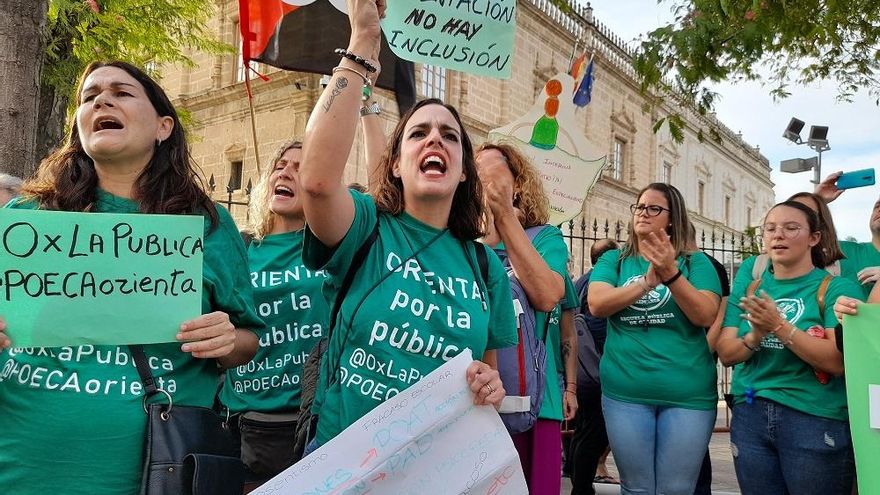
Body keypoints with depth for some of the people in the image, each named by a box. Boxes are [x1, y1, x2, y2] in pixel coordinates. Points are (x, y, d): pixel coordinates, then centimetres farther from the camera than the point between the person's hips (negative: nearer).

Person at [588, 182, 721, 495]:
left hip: (687, 395, -1)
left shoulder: (695, 262, 4)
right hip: (625, 393, 1)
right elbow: (597, 304, -10)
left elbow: (706, 315, -11)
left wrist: (671, 274, -26)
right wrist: (647, 282, -23)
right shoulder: (613, 260, 7)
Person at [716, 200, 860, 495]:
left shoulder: (837, 288, -4)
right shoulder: (749, 283, 6)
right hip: (749, 415, 4)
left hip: (816, 419, -3)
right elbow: (726, 353, 1)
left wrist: (778, 326, -25)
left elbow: (839, 361, -16)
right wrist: (756, 336, -18)